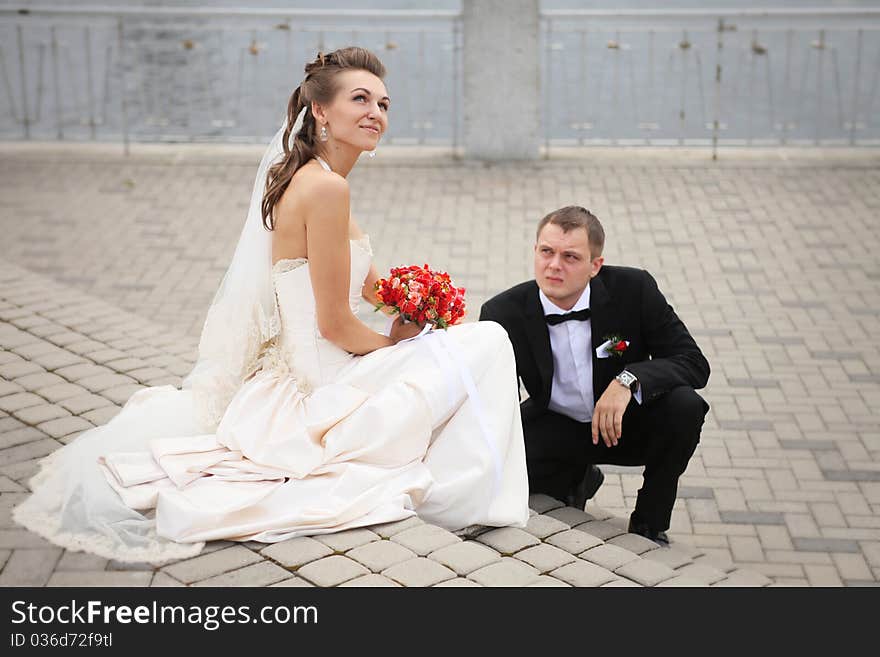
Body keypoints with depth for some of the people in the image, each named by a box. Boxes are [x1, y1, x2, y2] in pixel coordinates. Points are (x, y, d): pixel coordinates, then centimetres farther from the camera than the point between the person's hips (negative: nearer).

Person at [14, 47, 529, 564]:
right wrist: (392, 344, -1)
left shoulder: (303, 178, 11)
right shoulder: (326, 188, -20)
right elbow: (334, 324, -18)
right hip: (323, 386, -8)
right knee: (486, 343, -5)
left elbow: (372, 286, 21)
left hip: (292, 378, 9)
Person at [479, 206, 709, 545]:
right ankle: (575, 481, 9)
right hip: (554, 427, 0)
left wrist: (629, 380, -37)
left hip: (627, 424, 0)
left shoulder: (633, 289, -19)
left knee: (684, 406, -31)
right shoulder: (504, 313, -18)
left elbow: (694, 363, -18)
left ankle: (648, 527, -6)